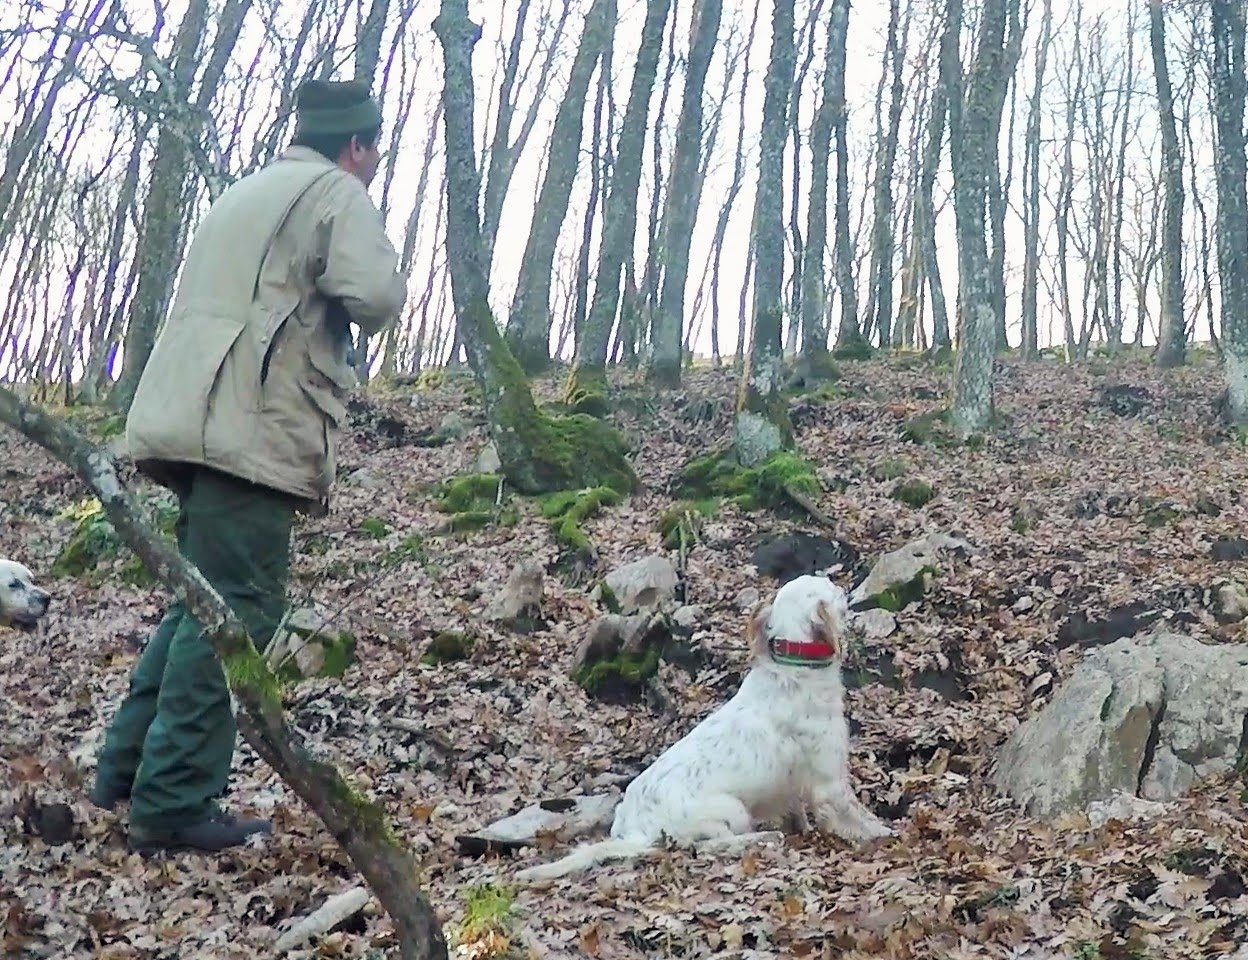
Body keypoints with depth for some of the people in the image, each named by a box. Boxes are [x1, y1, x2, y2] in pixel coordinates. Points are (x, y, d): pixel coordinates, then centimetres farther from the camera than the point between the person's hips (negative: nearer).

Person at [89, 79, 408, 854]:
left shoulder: (250, 193, 28)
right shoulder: (336, 193, -1)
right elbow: (375, 295, -15)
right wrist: (394, 286, 7)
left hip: (197, 423, 10)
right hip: (252, 432, -10)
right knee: (237, 613, -10)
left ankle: (128, 765, 19)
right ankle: (173, 804, -12)